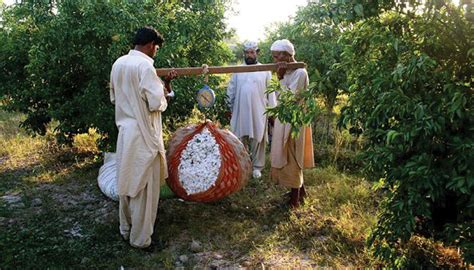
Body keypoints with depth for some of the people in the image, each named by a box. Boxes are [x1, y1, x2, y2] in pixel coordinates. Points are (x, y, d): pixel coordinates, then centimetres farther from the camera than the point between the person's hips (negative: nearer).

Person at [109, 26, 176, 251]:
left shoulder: (118, 64, 8)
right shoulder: (145, 65, -17)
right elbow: (156, 103, -20)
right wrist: (165, 91, 0)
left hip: (124, 131, 8)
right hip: (142, 134, -8)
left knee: (127, 182, 19)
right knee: (144, 187, 3)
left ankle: (126, 230, 32)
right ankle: (140, 239, 15)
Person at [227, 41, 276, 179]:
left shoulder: (265, 70, 3)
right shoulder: (237, 70, 7)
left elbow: (270, 92, 3)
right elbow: (231, 90, 10)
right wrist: (231, 108, 7)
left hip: (258, 112, -2)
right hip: (240, 111, 2)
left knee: (257, 139, 3)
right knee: (240, 139, 7)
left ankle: (257, 166, 13)